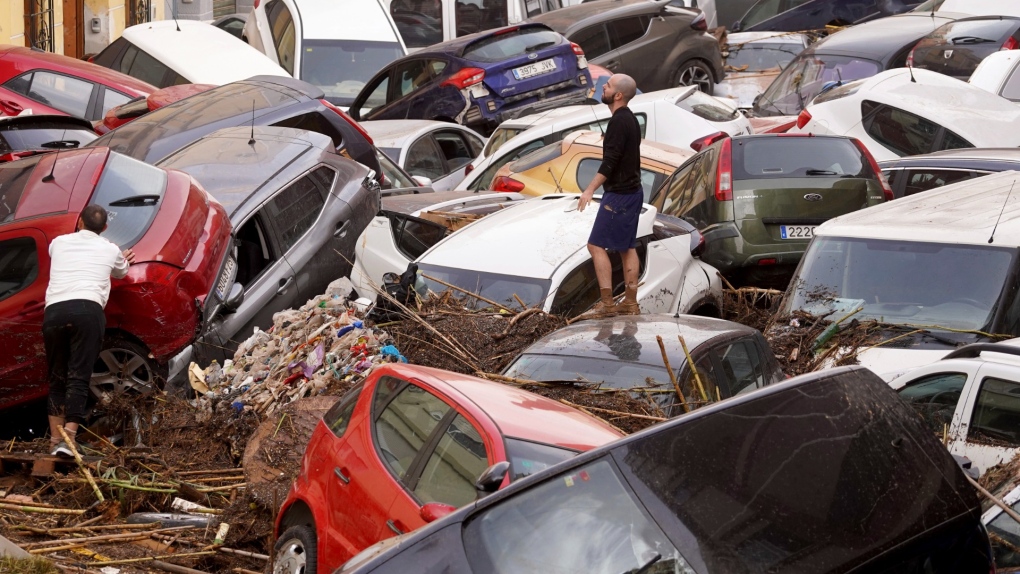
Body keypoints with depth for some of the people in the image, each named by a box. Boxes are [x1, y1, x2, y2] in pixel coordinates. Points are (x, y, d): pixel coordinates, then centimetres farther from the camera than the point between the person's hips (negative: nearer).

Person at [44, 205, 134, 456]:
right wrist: (123, 260, 66)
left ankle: (55, 439, 6)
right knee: (78, 377, -6)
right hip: (87, 311, -2)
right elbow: (121, 272, 42)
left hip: (53, 312, 2)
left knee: (57, 379, 12)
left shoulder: (59, 243, 23)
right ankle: (68, 439, -21)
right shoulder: (110, 250, 18)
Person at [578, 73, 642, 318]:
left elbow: (610, 160, -23)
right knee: (627, 247, 12)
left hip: (618, 194, -10)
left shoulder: (619, 121, -18)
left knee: (597, 245, -8)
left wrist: (590, 189, -22)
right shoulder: (631, 119, 13)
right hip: (632, 191, 10)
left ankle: (606, 304, -9)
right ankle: (630, 303, 14)